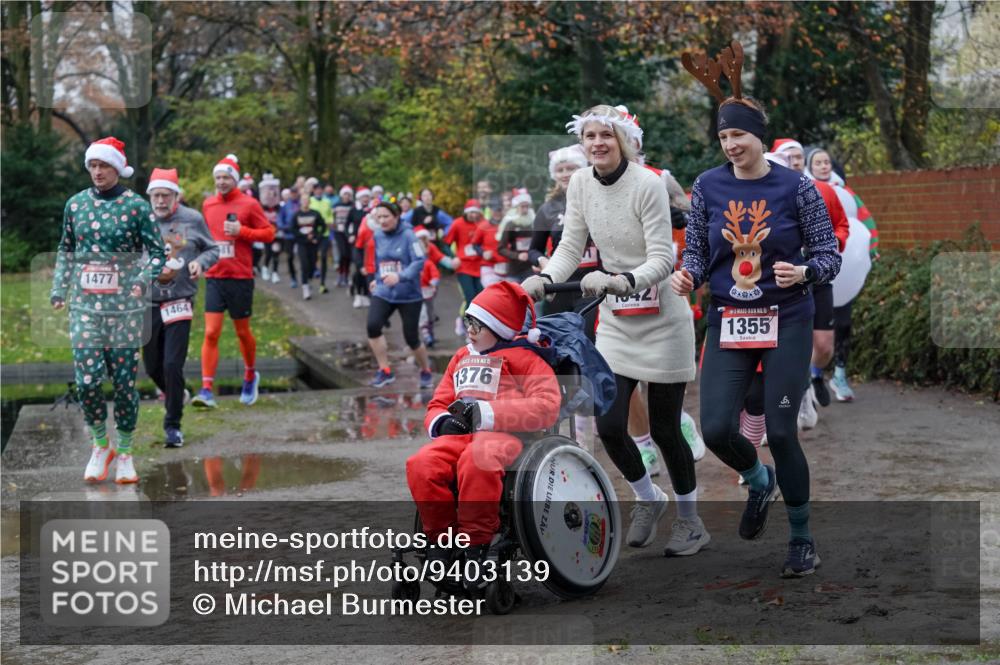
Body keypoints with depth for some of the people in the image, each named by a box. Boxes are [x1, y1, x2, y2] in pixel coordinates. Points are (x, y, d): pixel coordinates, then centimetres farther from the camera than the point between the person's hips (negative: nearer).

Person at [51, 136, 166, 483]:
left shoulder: (136, 206, -3)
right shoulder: (75, 204, 7)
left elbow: (157, 252, -1)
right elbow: (66, 250, 17)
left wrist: (144, 278, -17)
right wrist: (59, 289, 10)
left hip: (125, 306, -2)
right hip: (85, 305, 2)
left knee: (124, 382, 1)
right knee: (87, 380, -8)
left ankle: (124, 454, 17)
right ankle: (100, 445, 15)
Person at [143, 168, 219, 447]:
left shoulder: (192, 219, -2)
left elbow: (213, 250, 10)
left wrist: (201, 262, -11)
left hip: (180, 302, -2)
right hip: (148, 303, 2)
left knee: (172, 365, -9)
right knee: (152, 366, 11)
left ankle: (173, 425, 4)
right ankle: (174, 394, 43)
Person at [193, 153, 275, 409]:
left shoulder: (249, 204, -4)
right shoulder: (208, 204, 8)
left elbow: (268, 233, -3)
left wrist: (242, 230, -16)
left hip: (240, 277, -2)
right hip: (214, 277, 2)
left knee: (243, 332, 10)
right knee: (211, 333, -8)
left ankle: (250, 377, 35)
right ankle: (206, 390, -12)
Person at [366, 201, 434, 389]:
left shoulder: (407, 235, -12)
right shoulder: (378, 236, 5)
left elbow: (419, 262, -20)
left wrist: (400, 276, -32)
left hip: (409, 294, -4)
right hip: (383, 293, 4)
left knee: (411, 338, 1)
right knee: (373, 325, -22)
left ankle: (426, 372, 29)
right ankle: (385, 370, -10)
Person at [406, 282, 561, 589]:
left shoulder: (522, 357, 9)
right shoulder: (462, 357, 30)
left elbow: (547, 405, -7)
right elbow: (437, 404, 30)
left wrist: (490, 413, -14)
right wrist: (442, 421, 3)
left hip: (502, 435, -5)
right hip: (459, 434, 5)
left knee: (475, 462, -41)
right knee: (421, 465, -28)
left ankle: (477, 546, -29)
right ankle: (440, 541, -16)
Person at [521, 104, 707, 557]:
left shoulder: (647, 185, -16)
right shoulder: (580, 184, 1)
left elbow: (662, 259, -20)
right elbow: (570, 247, 1)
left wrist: (622, 280, -37)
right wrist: (543, 279, -18)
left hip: (660, 320, -5)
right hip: (615, 321, 5)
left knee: (664, 428, 2)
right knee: (608, 426, -2)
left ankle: (691, 521, 22)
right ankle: (647, 499, 26)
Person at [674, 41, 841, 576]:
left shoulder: (795, 188, -7)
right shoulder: (708, 187, 0)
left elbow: (829, 254, -3)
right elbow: (696, 250, 8)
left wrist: (803, 272, -24)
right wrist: (686, 276, -15)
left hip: (786, 321, -2)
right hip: (727, 321, 3)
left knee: (780, 432, -5)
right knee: (716, 430, -8)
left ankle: (802, 539, 15)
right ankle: (759, 481, 28)